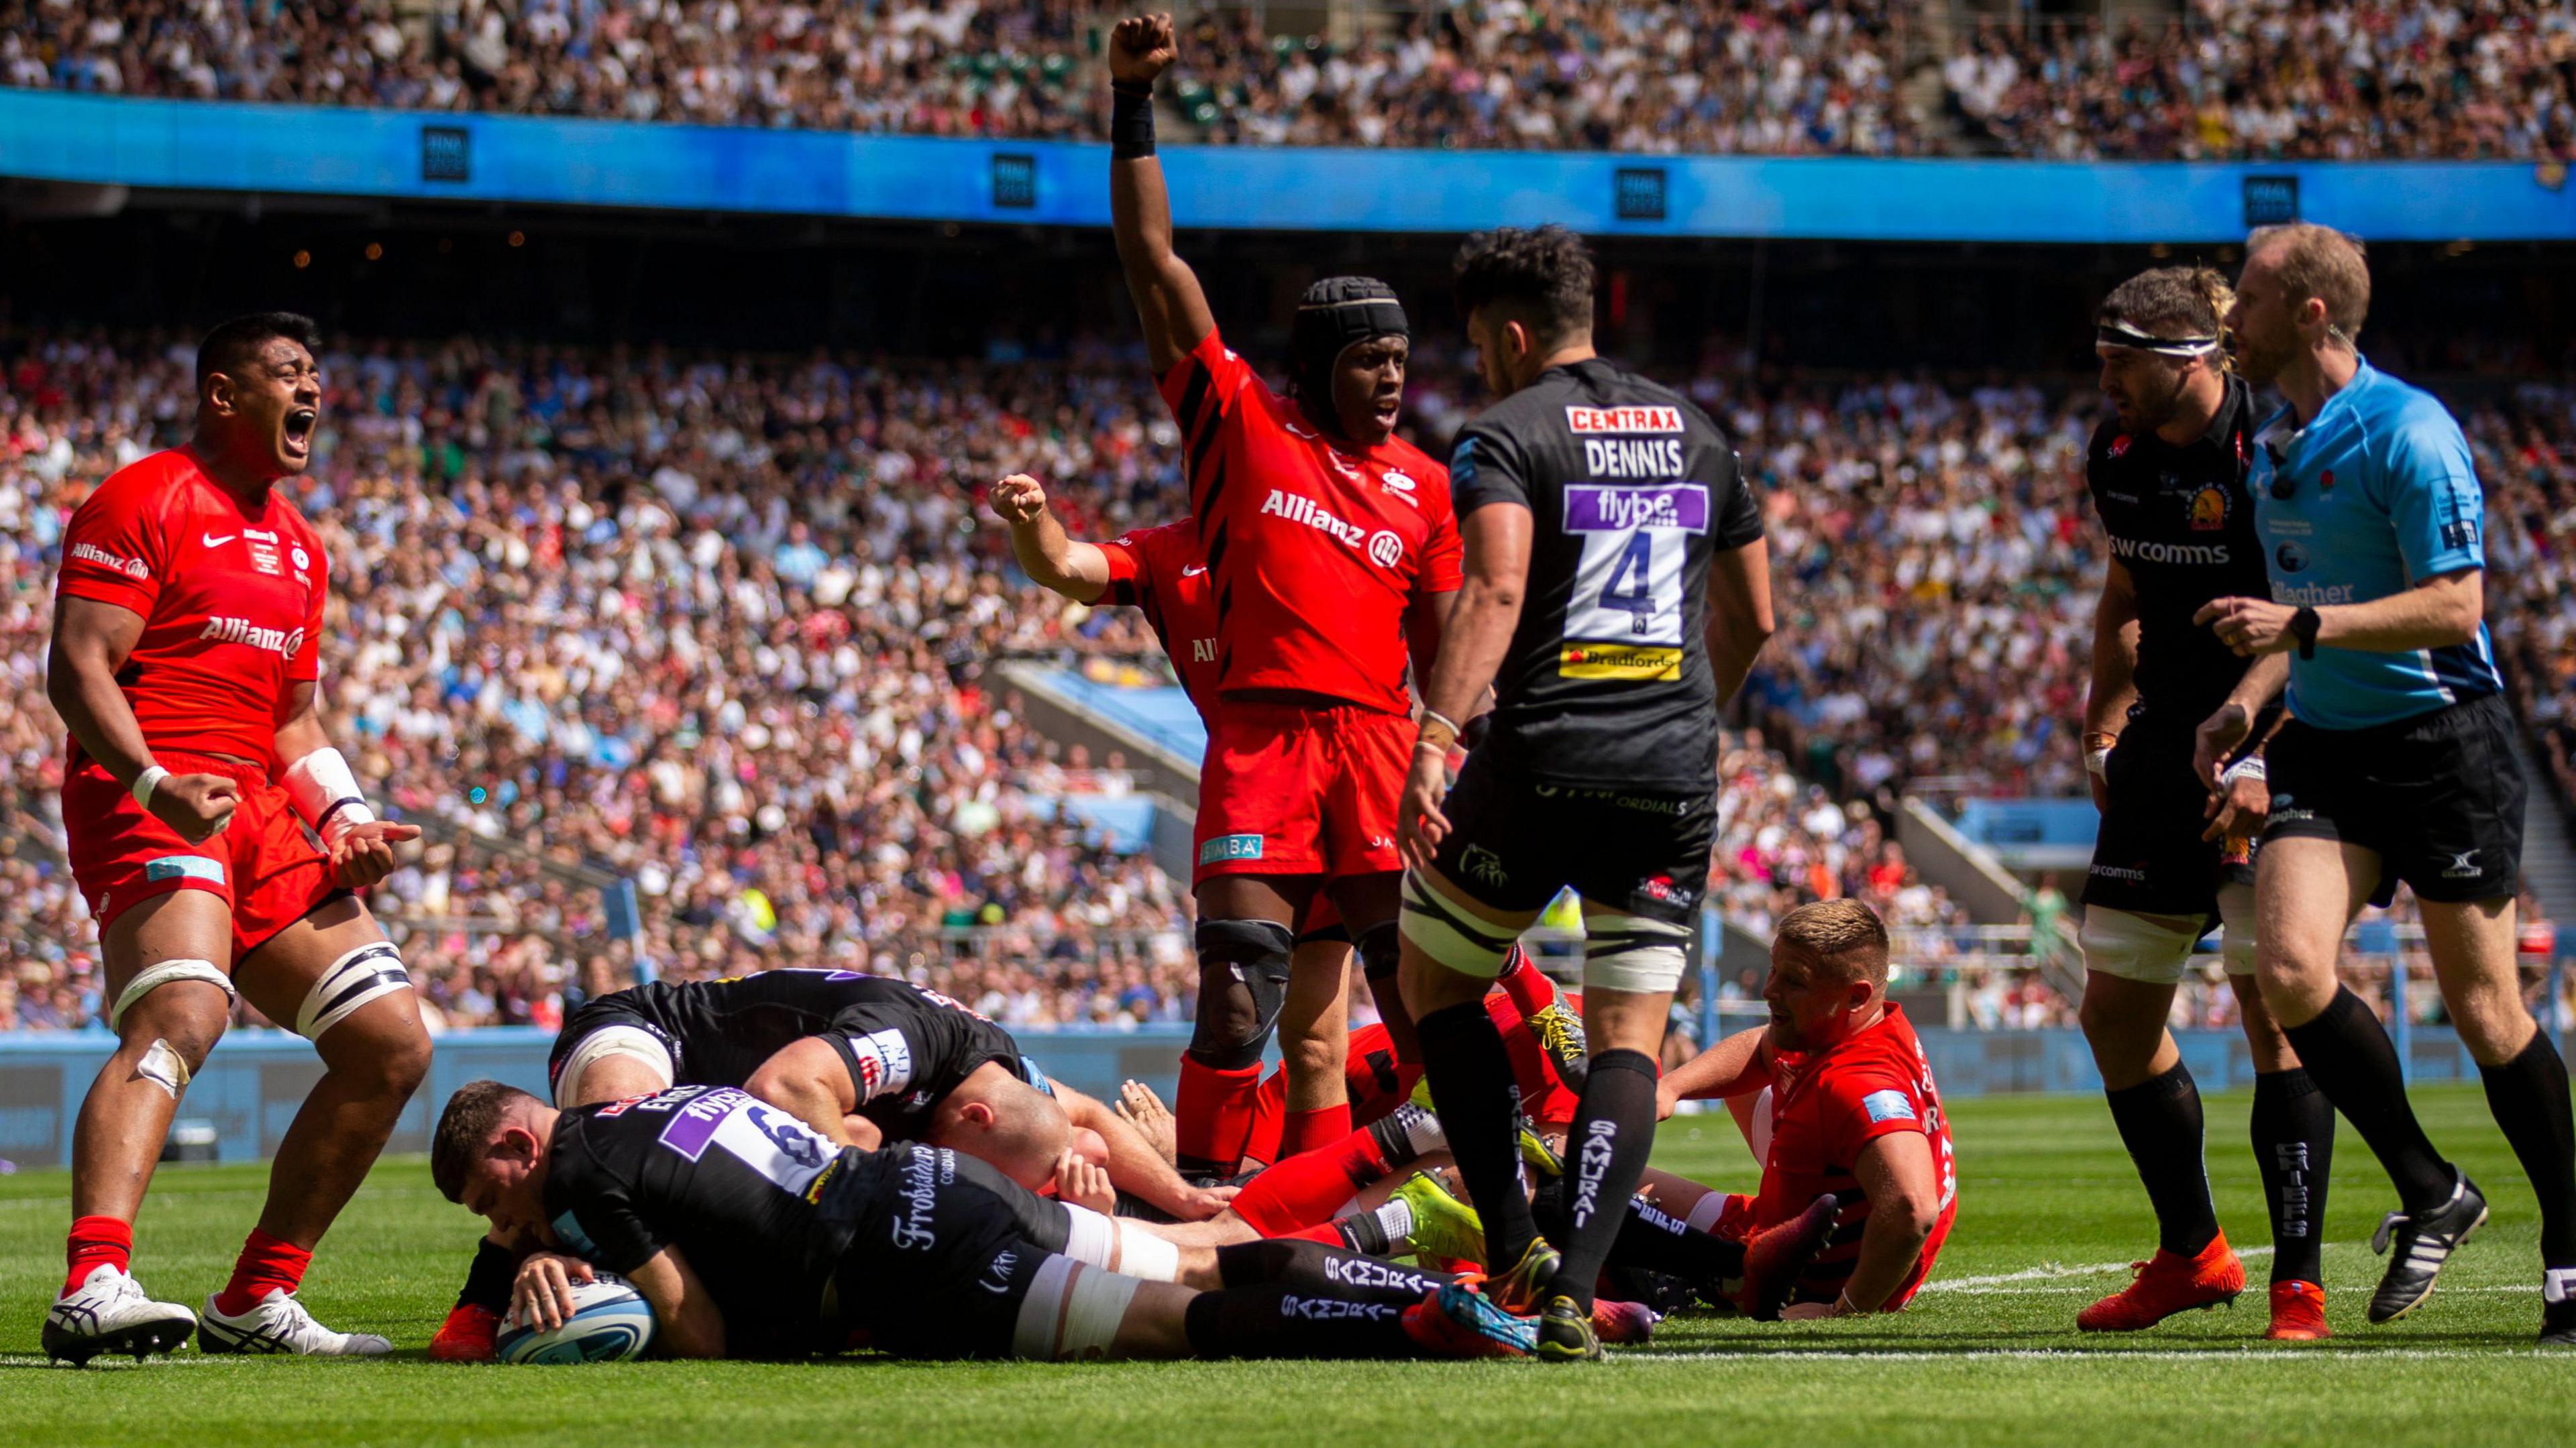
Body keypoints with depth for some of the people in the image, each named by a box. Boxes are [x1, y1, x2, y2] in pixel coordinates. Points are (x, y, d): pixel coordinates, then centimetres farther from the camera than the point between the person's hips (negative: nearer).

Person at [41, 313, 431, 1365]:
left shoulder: (298, 544, 25)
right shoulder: (144, 502, -2)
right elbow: (77, 666, -11)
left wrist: (345, 819, 11)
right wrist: (155, 785, -26)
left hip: (260, 812, 9)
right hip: (144, 801, -9)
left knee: (391, 1044, 4)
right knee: (180, 1016, -33)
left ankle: (257, 1302, 11)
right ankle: (94, 1288, -49)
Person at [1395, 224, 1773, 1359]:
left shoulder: (1505, 437, -3)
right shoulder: (1694, 435, 16)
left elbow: (1495, 592, -19)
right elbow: (1751, 619, 23)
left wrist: (1433, 741, -26)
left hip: (1543, 762, -4)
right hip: (1674, 777, 4)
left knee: (1435, 979, 18)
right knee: (1630, 1038, 4)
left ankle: (1512, 1240, 7)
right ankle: (1573, 1287, -13)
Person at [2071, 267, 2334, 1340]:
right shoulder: (2117, 456, 6)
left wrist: (2259, 761, -24)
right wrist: (2103, 731, 16)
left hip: (2270, 748, -8)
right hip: (2167, 746, 8)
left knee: (2271, 1000, -14)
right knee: (2114, 1010, 9)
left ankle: (2298, 1283, -11)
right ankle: (2190, 1253, 24)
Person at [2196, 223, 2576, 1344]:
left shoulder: (2408, 434, -15)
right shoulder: (2272, 446, 11)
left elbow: (2454, 607, -20)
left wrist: (2305, 626, -26)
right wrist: (2251, 702, 11)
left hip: (2443, 745, -7)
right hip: (2325, 748, 7)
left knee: (2485, 1010, 0)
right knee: (2289, 968, -15)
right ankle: (2430, 1195, 2)